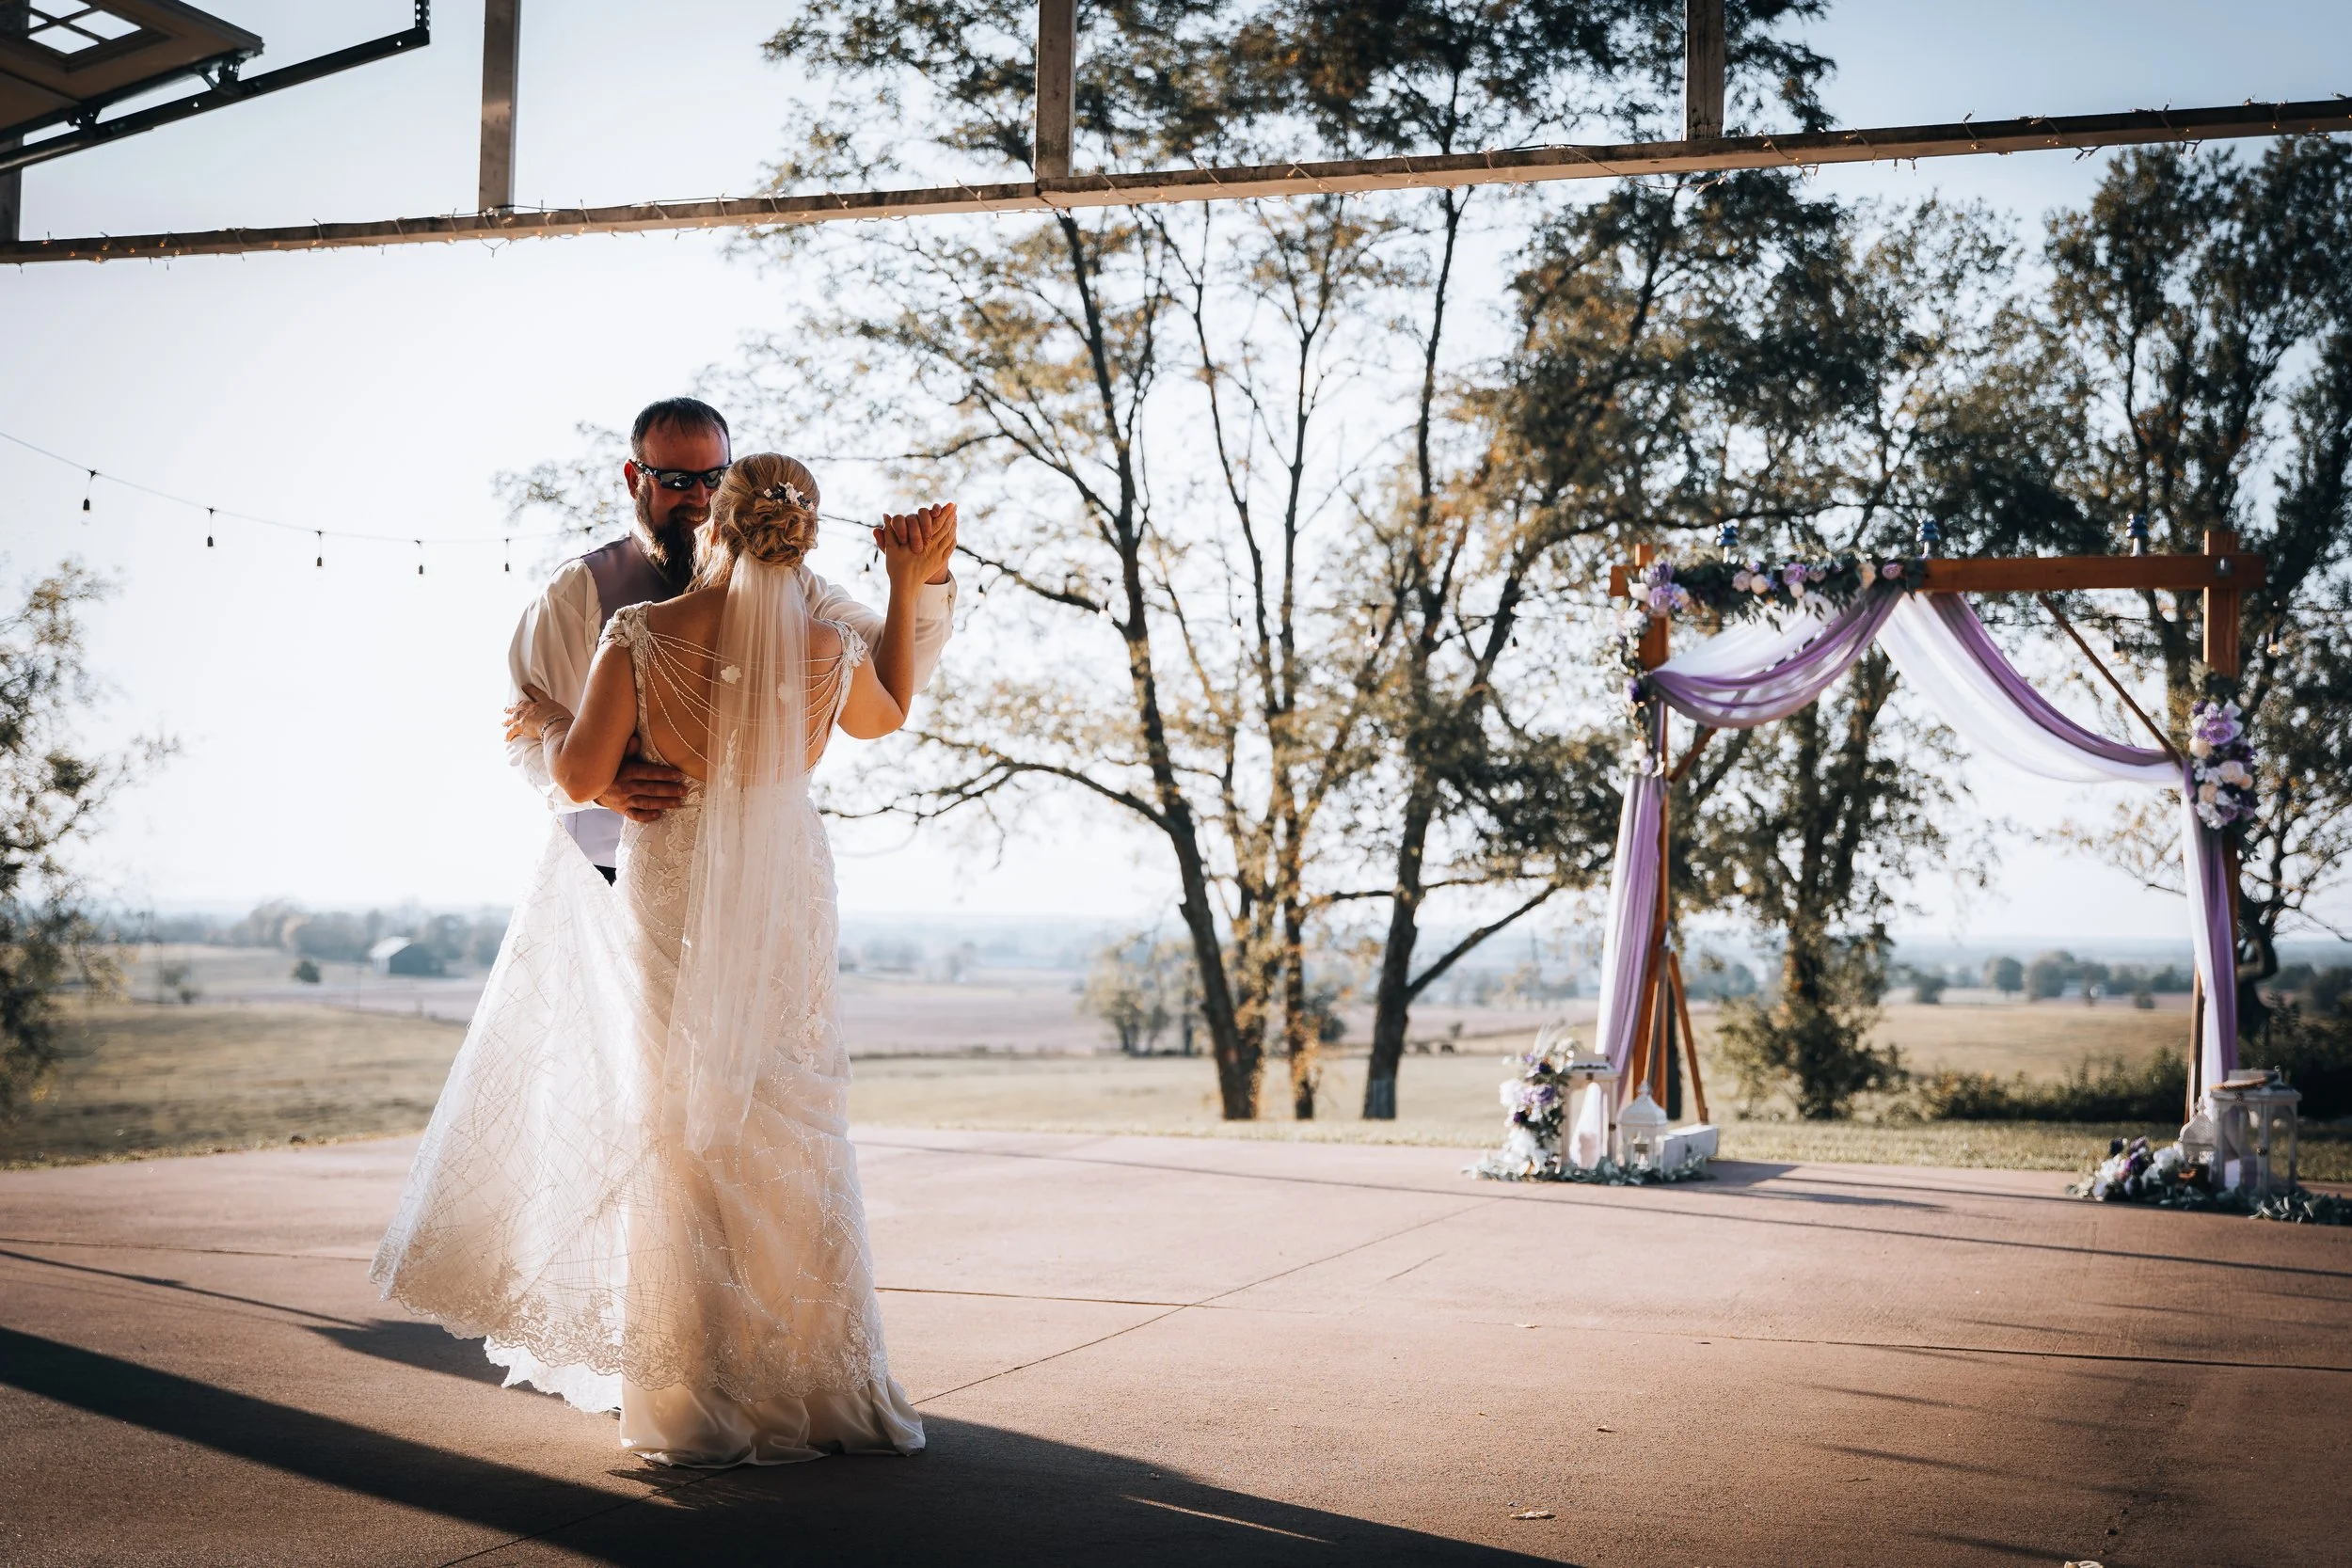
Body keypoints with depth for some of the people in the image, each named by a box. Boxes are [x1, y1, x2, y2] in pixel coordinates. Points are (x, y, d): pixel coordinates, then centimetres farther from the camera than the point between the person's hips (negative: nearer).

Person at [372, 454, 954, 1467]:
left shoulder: (641, 636, -12)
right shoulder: (833, 646, -5)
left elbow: (581, 777, -9)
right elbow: (885, 716, 17)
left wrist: (543, 723, 12)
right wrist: (909, 586, 19)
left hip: (671, 900, -1)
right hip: (788, 900, 1)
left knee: (678, 1135, 8)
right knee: (790, 1140, 9)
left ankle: (694, 1402, 11)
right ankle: (813, 1387, 12)